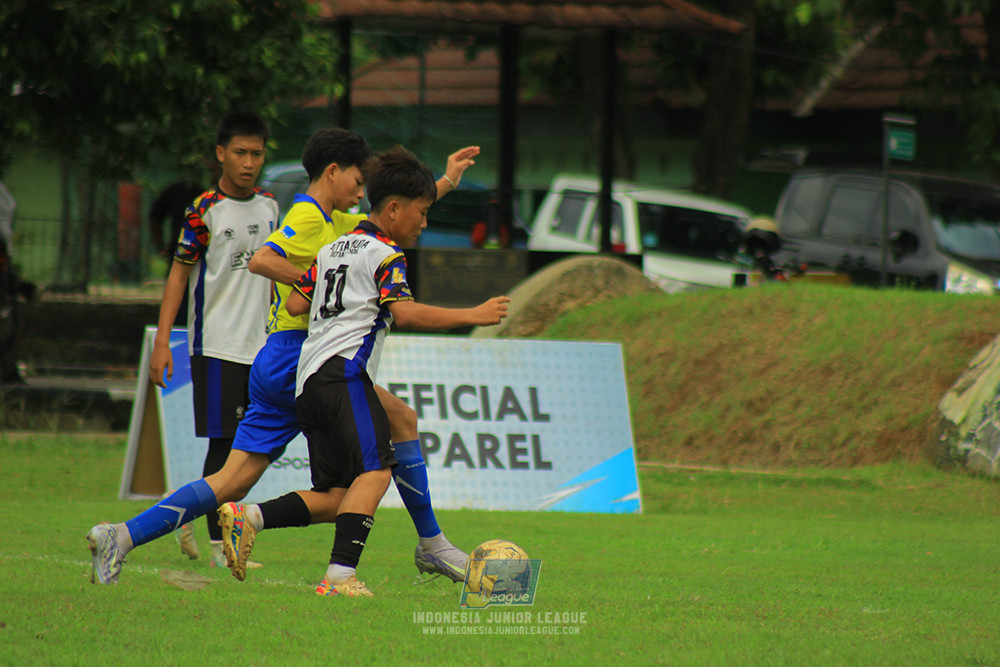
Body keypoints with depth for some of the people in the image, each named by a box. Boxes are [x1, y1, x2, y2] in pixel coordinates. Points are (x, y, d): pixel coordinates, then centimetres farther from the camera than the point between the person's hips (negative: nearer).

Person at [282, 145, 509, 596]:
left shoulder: (331, 250, 23)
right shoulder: (384, 254, -1)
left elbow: (295, 305, 21)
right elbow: (405, 313, -16)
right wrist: (472, 316, -13)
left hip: (308, 381, 9)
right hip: (345, 373, -9)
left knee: (335, 491, 8)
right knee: (375, 470, -19)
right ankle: (341, 575, -32)